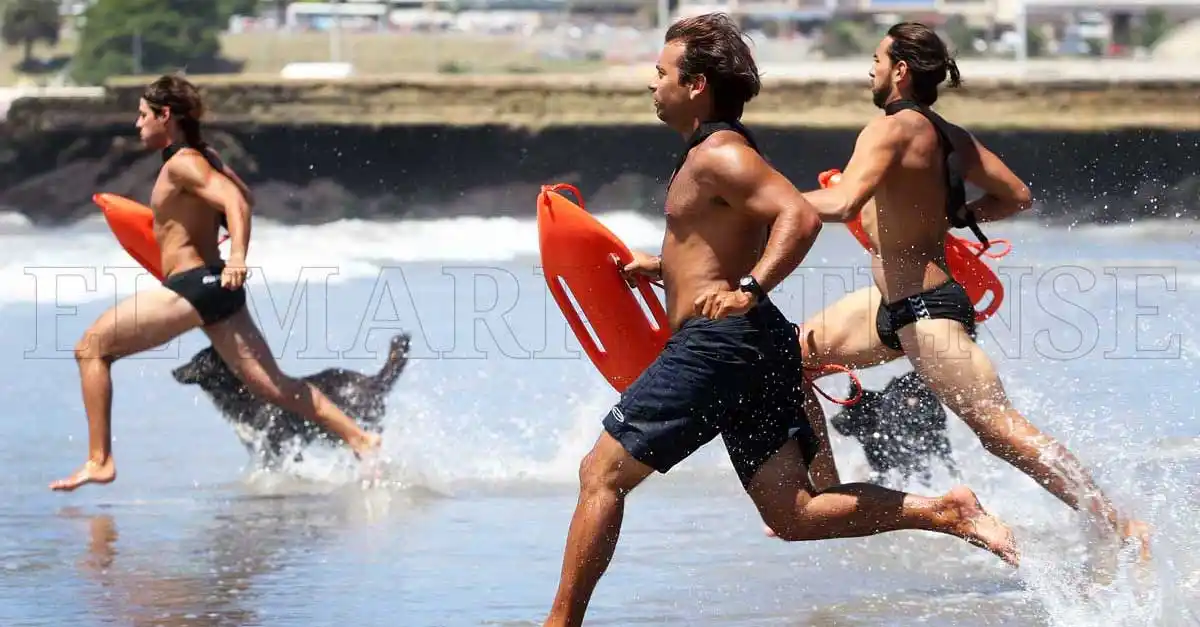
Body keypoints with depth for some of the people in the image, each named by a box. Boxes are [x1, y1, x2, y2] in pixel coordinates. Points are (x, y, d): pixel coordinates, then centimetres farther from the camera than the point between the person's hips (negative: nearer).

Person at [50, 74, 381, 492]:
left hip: (194, 285, -9)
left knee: (91, 348, -4)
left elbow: (235, 201, -25)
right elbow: (243, 197, 26)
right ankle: (360, 440, -1)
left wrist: (238, 257, -40)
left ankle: (99, 461, -7)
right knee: (273, 385, 6)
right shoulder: (205, 156, 15)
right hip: (216, 285, 9)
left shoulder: (181, 164, -12)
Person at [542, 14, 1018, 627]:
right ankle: (944, 511, -9)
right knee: (794, 515, 2)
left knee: (601, 473, -4)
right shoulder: (715, 153, 22)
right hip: (758, 348, 10)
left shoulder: (718, 155, -9)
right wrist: (664, 267, 37)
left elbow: (800, 216, -24)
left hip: (718, 341, -10)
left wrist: (747, 291, -32)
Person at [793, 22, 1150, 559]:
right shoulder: (950, 136, 8)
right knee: (794, 354, 18)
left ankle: (1119, 526, -14)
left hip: (925, 311, -11)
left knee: (1000, 430, -13)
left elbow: (842, 204, -32)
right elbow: (1017, 197, 13)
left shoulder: (889, 130, -18)